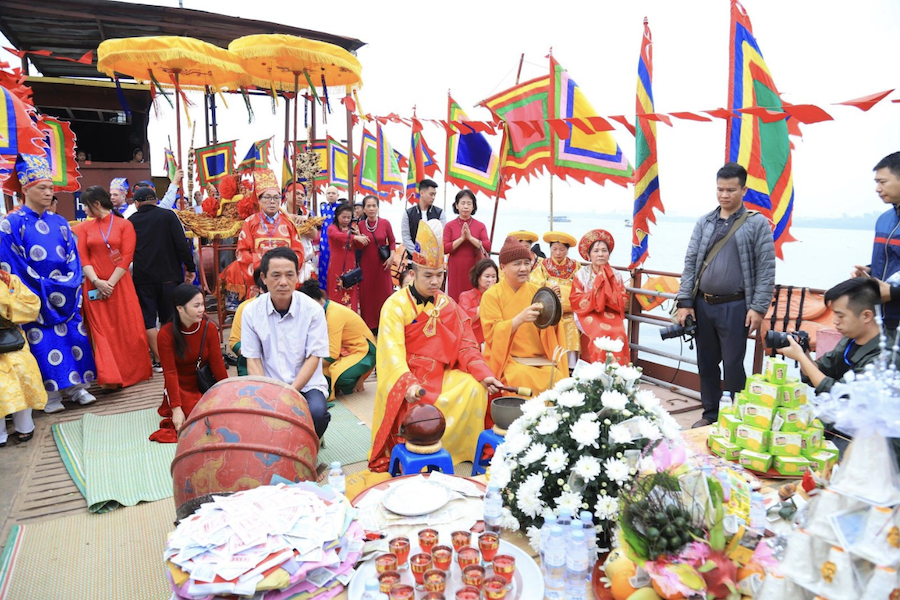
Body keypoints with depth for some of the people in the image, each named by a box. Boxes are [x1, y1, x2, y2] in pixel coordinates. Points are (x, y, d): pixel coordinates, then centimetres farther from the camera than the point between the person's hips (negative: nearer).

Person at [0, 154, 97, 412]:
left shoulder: (59, 223, 10)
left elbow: (74, 259, 8)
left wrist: (70, 286, -6)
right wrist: (44, 291, -12)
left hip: (65, 296, 4)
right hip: (37, 300, -4)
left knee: (75, 337, 2)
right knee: (44, 343, -2)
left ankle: (77, 386, 12)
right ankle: (50, 393, 8)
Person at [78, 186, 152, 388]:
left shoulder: (124, 224, 2)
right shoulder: (84, 228, 9)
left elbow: (126, 257, -6)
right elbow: (82, 258, 2)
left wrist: (110, 283, -14)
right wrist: (97, 282, -14)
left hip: (120, 285, -2)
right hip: (94, 287, 2)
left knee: (127, 329, 2)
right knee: (102, 330, -2)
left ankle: (133, 372, 16)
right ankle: (110, 377, -2)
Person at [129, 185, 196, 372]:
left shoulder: (130, 221, 5)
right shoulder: (168, 215, -2)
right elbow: (182, 243, -10)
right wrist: (190, 268, -3)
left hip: (142, 278, 1)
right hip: (169, 276, 0)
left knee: (148, 320, 6)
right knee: (170, 319, 10)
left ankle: (159, 360, 5)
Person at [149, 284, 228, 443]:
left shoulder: (210, 328, -7)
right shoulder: (166, 334, -12)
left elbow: (217, 364, -5)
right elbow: (170, 373, -15)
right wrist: (176, 409, -22)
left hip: (204, 386, 3)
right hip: (180, 388, -3)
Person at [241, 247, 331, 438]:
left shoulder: (312, 309, -9)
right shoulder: (251, 311, -4)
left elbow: (313, 358, -9)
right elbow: (253, 360, -1)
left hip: (306, 384, -1)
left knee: (316, 412, -32)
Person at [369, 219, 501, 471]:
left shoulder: (448, 305, 8)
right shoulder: (396, 305, -8)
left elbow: (465, 345, 5)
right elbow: (392, 351, -19)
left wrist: (483, 374, -11)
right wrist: (408, 384, -36)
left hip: (442, 375, 4)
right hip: (407, 376, -4)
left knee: (474, 389, -20)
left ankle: (466, 449, -3)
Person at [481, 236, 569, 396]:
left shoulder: (537, 291, 10)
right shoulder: (492, 295, -1)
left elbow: (550, 328, 4)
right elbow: (492, 334, -11)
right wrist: (520, 318, -26)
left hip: (540, 359, 3)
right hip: (507, 359, -3)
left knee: (557, 378, -25)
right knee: (522, 377, -32)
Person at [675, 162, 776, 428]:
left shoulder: (757, 223, -1)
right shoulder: (704, 222, 9)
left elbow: (766, 268, -4)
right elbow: (690, 262, 6)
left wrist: (758, 307, -10)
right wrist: (685, 302, 1)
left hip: (735, 307, -4)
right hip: (702, 304, 4)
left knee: (732, 365, 1)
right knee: (706, 363, 12)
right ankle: (710, 415, 27)